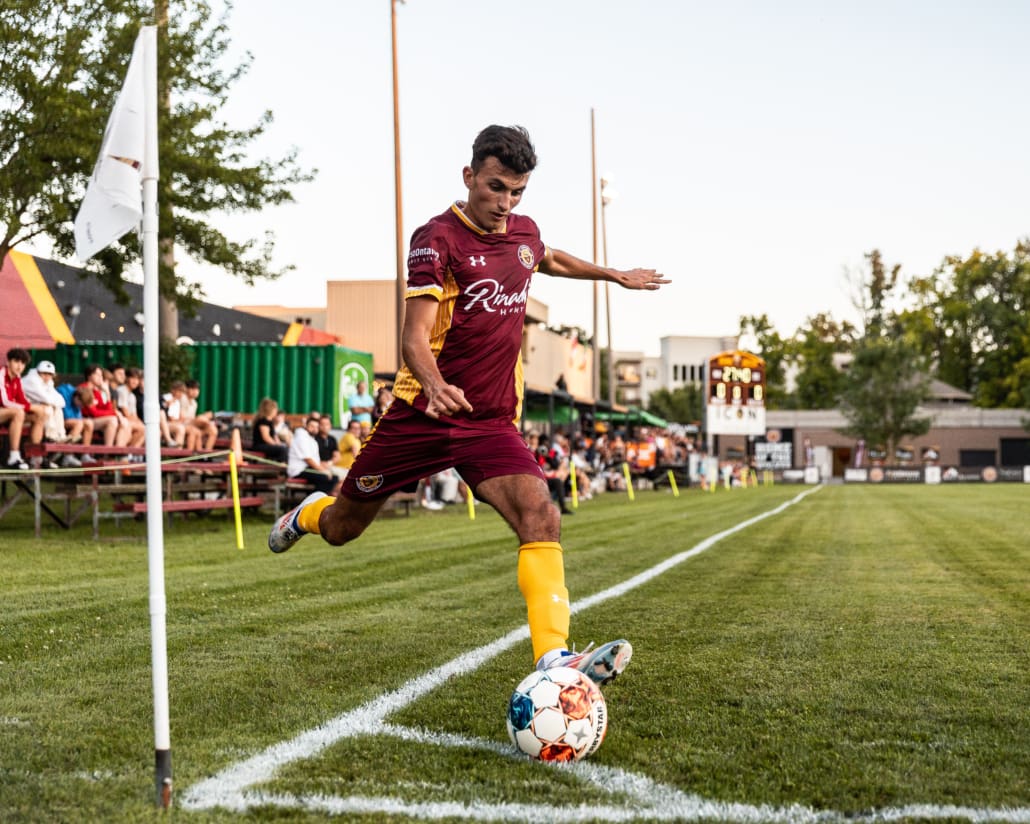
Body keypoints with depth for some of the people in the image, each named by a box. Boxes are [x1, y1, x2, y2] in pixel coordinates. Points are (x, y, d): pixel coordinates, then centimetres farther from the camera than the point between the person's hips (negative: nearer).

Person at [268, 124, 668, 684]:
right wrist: (435, 386, -41)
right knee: (342, 529, 12)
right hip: (420, 414, -4)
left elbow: (549, 259, 35)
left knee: (540, 518, -22)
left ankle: (553, 658, -29)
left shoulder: (524, 233, 7)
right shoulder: (437, 238, -13)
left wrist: (614, 275, 39)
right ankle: (309, 514, 50)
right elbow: (415, 336, -22)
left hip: (492, 423, 4)